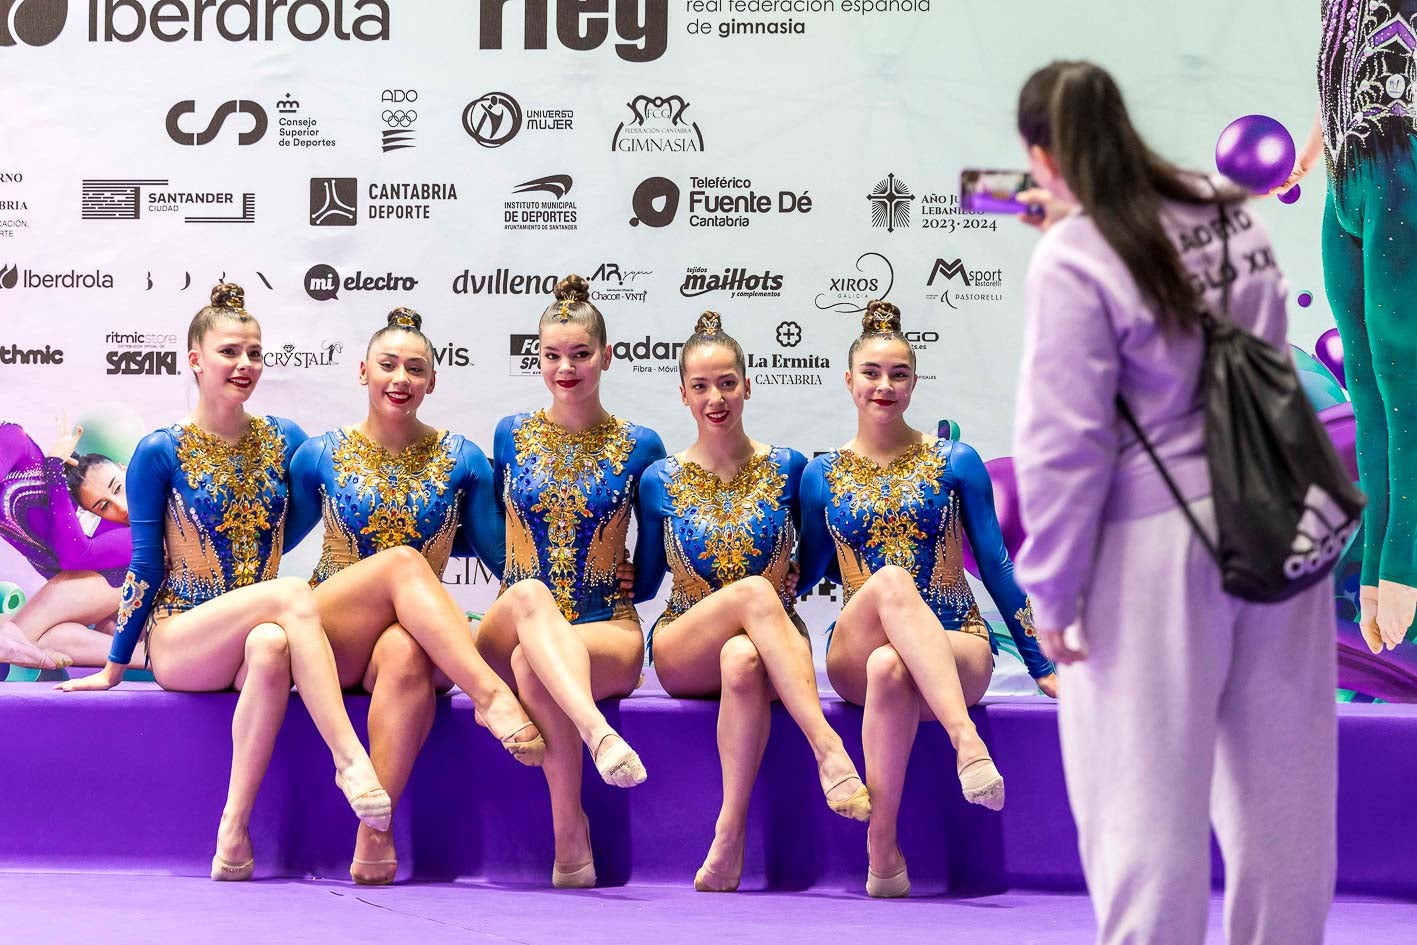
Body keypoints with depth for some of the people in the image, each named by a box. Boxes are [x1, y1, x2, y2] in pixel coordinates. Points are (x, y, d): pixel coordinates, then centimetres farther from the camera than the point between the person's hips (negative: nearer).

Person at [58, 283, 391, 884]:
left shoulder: (284, 442, 9)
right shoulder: (161, 453, -1)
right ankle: (349, 758, -42)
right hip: (180, 640, -3)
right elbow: (145, 566, 2)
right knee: (293, 594, -33)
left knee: (273, 646, -37)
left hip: (260, 627, 3)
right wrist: (114, 668, 5)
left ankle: (235, 830, -38)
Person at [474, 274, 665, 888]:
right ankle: (598, 733, -61)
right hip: (512, 626, 1)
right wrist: (526, 589, 12)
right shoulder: (510, 436, 12)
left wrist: (625, 598, 8)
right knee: (528, 595, -38)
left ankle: (569, 836, -34)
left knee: (530, 662, -38)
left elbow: (655, 553, 16)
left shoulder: (639, 447, 7)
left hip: (608, 631, -1)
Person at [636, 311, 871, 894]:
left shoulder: (788, 469, 5)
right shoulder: (661, 482, 6)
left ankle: (730, 834, -39)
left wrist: (794, 576, 1)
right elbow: (645, 580, 14)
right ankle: (828, 749, -47)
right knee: (753, 590, -35)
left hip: (774, 646, 0)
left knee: (743, 661, -40)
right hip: (682, 654, 0)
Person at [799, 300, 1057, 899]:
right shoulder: (822, 476, 11)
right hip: (853, 657, 1)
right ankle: (965, 738, -51)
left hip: (957, 649, -1)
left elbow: (995, 566, 8)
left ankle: (881, 844, -34)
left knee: (889, 668, -39)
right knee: (890, 579, -36)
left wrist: (1042, 666, 6)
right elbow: (806, 575, 20)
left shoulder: (955, 463, 7)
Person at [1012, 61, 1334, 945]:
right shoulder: (1234, 215, 4)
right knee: (1282, 783, 16)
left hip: (1158, 546, -6)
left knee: (1147, 799, 6)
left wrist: (1050, 589, -6)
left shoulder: (1073, 259, -15)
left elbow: (1064, 444, -15)